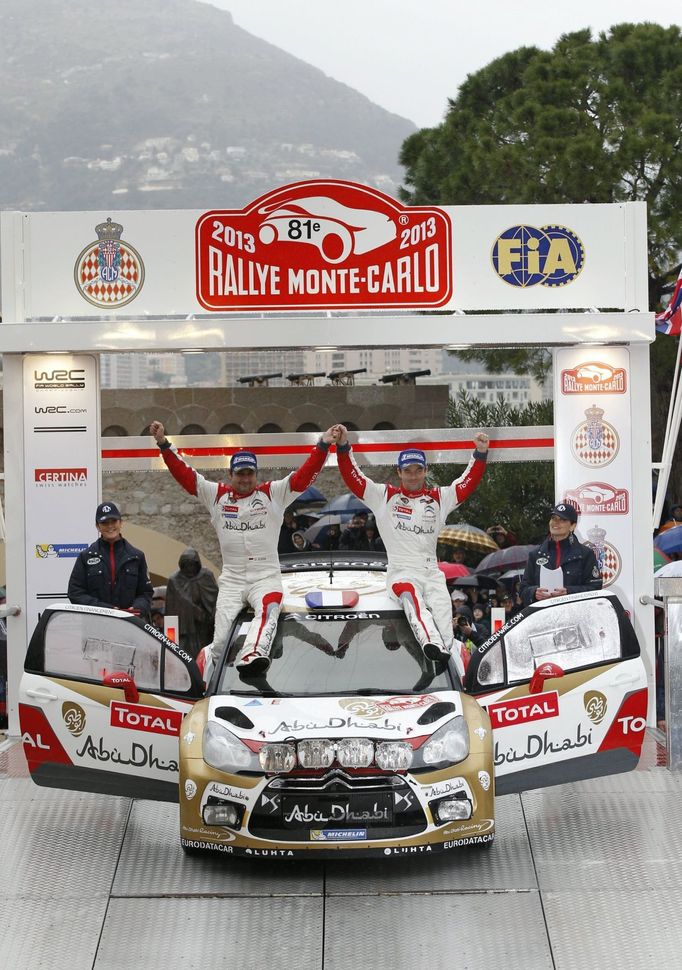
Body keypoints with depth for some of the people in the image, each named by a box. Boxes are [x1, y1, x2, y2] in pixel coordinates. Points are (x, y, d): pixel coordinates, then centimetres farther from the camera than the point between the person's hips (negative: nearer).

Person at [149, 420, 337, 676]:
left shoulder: (273, 494, 7)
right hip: (231, 579, 2)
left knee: (268, 611, -33)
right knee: (220, 641, -8)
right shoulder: (216, 495, 10)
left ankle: (252, 655, -57)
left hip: (266, 576, -2)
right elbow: (184, 474, 7)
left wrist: (323, 446, -13)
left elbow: (304, 476, -1)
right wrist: (164, 444, -2)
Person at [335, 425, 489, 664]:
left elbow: (468, 482, 15)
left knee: (442, 610, -21)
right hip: (401, 571, -4)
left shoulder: (439, 498, 18)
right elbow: (353, 477, 6)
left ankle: (445, 650, -38)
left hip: (431, 572, 4)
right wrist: (343, 447, -5)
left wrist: (480, 453, 2)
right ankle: (432, 644, -57)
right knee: (413, 600, -33)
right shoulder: (384, 496, 11)